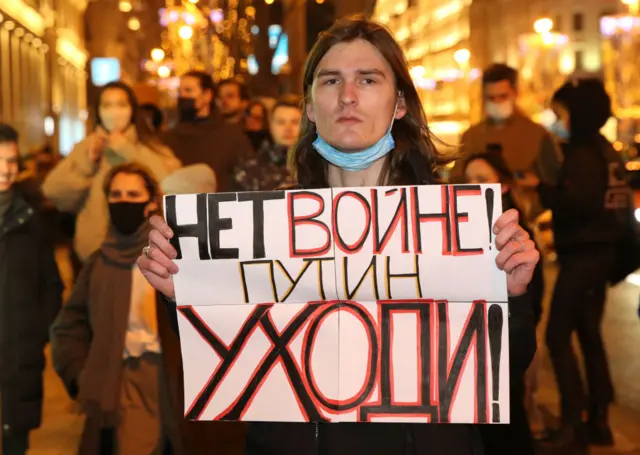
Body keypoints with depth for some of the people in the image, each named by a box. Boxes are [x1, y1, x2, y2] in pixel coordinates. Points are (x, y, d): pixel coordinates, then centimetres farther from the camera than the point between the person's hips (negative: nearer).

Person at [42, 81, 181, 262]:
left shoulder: (150, 147, 3)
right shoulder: (85, 148, 8)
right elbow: (54, 192, 1)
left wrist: (130, 152, -11)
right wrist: (86, 162, -7)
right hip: (94, 252, 2)